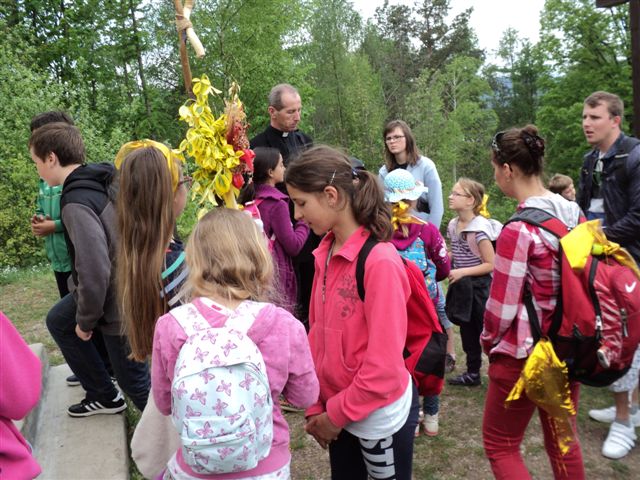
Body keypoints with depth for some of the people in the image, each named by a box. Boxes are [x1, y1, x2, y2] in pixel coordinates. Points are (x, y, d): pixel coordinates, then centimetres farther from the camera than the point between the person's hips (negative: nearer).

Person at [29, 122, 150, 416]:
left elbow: (94, 272, -30)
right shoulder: (102, 182, 1)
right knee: (58, 321, 26)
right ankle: (104, 397, 36)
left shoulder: (77, 204, -26)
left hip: (117, 303, -10)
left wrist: (85, 321, -14)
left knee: (134, 381, 7)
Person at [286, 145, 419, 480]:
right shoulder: (325, 254, -2)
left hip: (379, 413, -6)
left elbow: (383, 362, -22)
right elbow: (318, 332, 4)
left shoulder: (380, 261, -24)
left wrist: (336, 414, -13)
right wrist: (316, 406, 2)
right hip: (338, 408, 6)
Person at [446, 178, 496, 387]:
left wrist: (462, 272, -23)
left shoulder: (480, 228, -19)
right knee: (467, 333, 16)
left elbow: (491, 264, -19)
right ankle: (473, 373, 29)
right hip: (461, 287, 8)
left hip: (479, 287, -7)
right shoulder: (453, 225, 4)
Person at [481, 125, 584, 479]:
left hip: (524, 354, -7)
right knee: (563, 440, 24)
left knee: (499, 446, 13)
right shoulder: (574, 213, -1)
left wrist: (488, 340, 1)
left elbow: (502, 306, -18)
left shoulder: (518, 230, -23)